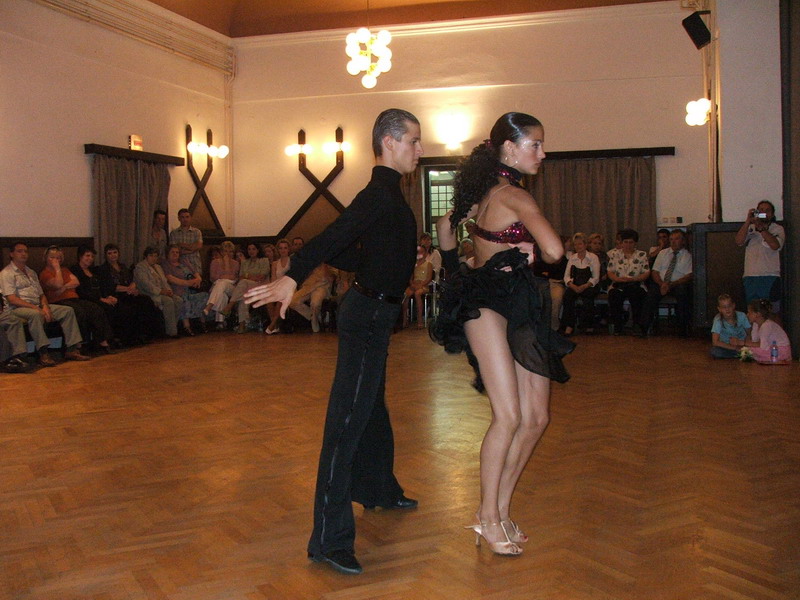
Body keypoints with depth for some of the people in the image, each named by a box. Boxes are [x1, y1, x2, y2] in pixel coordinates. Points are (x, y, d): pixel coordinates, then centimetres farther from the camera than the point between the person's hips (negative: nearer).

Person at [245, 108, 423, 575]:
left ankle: (379, 490, 45)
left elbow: (341, 251, 16)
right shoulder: (381, 195, -17)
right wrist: (292, 279, -45)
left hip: (374, 312, 11)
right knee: (348, 420, -11)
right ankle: (330, 539, -8)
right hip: (369, 314, -11)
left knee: (373, 407, 25)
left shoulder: (387, 195, 14)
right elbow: (332, 238, -32)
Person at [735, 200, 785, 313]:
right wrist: (748, 221, -10)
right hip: (750, 277, 2)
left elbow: (775, 245, -12)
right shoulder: (749, 228, 14)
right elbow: (739, 241, -4)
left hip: (770, 277, -2)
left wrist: (760, 228, -14)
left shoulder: (777, 229, 7)